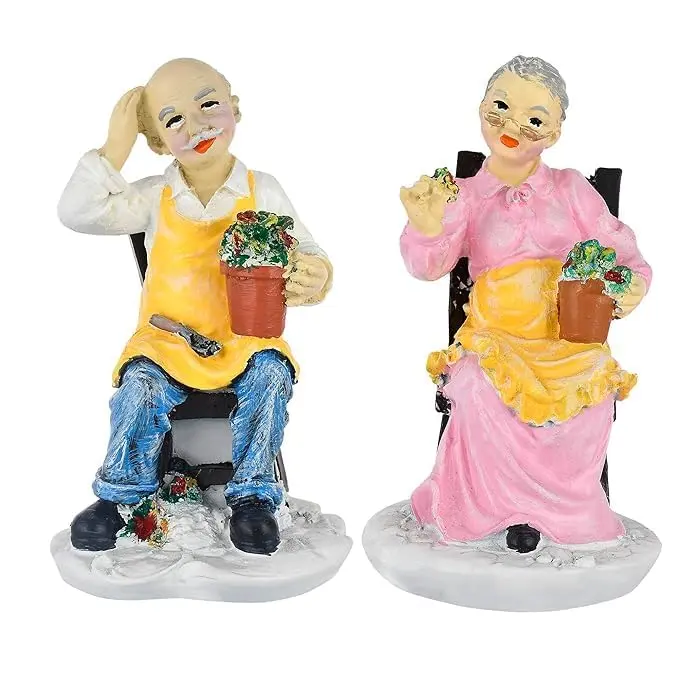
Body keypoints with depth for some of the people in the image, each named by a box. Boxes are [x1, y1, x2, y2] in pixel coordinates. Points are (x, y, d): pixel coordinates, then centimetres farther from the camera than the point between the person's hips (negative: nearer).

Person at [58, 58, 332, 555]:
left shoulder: (263, 191, 1)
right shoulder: (154, 197, 2)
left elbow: (302, 254, -1)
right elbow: (77, 214, -6)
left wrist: (312, 278, -26)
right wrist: (116, 148, -11)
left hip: (246, 336, 0)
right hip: (168, 340, 1)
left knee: (271, 375, -27)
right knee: (141, 384, -25)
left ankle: (252, 495, -13)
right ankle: (120, 495, -5)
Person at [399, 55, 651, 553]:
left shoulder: (571, 189, 11)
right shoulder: (466, 198, 8)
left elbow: (621, 250, 12)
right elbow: (431, 265, -5)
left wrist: (633, 285, -12)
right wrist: (427, 229, -28)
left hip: (568, 338, 1)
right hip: (495, 339, -1)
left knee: (592, 396, -27)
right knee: (478, 393, -31)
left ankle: (558, 504, 2)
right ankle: (498, 504, -3)